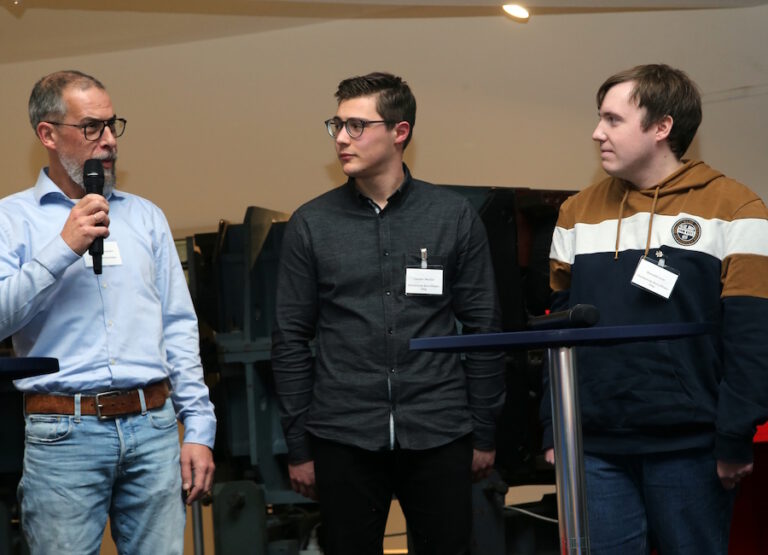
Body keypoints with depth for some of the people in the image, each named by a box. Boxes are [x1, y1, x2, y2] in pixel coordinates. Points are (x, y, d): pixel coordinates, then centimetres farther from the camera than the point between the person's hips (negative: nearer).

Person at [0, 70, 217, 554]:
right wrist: (64, 248, -15)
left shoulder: (146, 217, 14)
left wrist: (199, 428, 5)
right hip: (63, 436, -3)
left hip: (154, 427, 3)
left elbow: (179, 328, 12)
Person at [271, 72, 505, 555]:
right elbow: (291, 340, 4)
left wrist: (485, 433, 3)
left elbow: (483, 329, 5)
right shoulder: (311, 224, 3)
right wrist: (298, 446, 2)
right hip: (343, 438, 0)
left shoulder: (454, 216, 3)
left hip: (438, 437, 0)